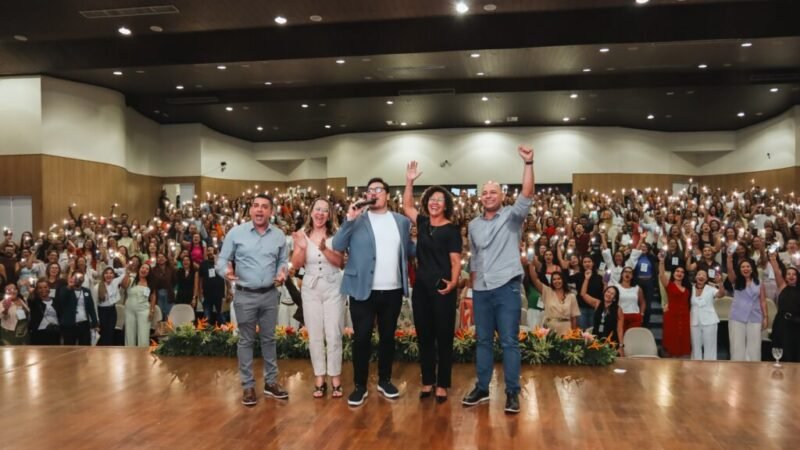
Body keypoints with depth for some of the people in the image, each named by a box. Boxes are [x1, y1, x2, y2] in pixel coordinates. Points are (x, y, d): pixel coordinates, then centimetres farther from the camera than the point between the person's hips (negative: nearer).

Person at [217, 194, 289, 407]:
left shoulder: (279, 235, 3)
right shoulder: (236, 233, -6)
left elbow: (283, 260, 9)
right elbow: (222, 259, -4)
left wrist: (283, 273, -12)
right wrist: (226, 270, -26)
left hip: (270, 294, 3)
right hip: (245, 295, -2)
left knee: (269, 339, 12)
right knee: (246, 341, 6)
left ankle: (271, 382, 24)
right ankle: (248, 386, 16)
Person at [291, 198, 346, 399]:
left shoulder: (335, 235, -3)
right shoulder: (303, 235, 0)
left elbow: (340, 263, -9)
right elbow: (296, 265, -2)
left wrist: (324, 249, -25)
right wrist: (302, 247, -20)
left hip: (333, 288, -1)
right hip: (310, 289, 1)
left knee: (333, 335, 1)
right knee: (315, 335, 6)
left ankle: (335, 379, 12)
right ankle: (319, 379, 17)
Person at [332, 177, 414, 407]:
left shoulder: (402, 221, 8)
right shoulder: (357, 220, -1)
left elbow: (409, 250, 13)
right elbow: (337, 246, -11)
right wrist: (349, 220, -21)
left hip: (393, 291, 3)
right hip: (363, 290, -3)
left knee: (388, 337, 14)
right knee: (362, 339, 2)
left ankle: (385, 380, 30)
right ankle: (360, 386, 15)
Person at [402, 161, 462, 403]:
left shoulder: (451, 229, -5)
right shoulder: (422, 223, 9)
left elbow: (455, 260, -7)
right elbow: (406, 206, 17)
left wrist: (453, 282, -20)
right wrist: (410, 181, 7)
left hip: (442, 289, -5)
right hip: (421, 287, 5)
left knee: (443, 337, 3)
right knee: (424, 337, 10)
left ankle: (442, 385, 12)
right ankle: (427, 381, 21)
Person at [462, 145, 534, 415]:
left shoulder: (512, 217, -1)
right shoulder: (473, 225, 12)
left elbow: (527, 195, -18)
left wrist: (528, 163, -29)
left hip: (506, 287, -4)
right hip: (481, 290, 4)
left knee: (509, 342, -1)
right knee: (483, 340, 12)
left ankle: (512, 392, 8)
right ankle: (482, 388, 22)